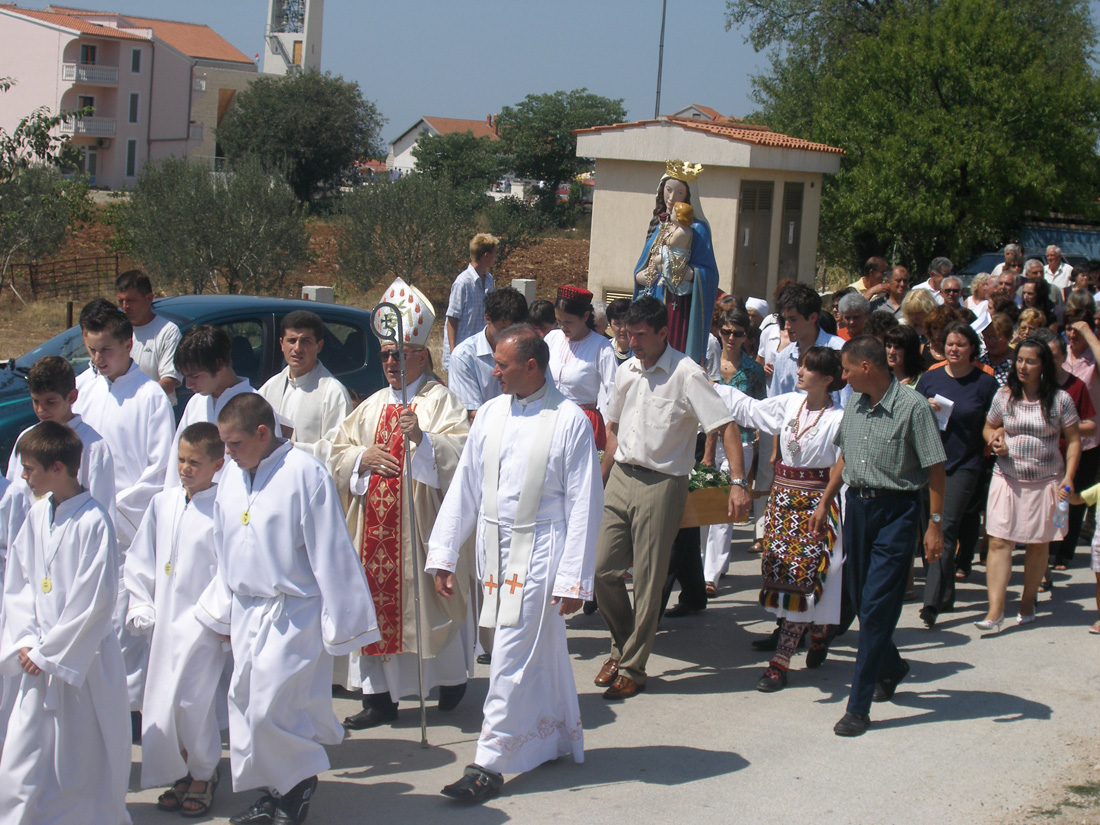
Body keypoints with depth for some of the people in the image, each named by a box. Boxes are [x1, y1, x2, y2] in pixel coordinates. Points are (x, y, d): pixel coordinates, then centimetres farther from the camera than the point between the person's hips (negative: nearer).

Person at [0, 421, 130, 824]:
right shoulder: (36, 517, 6)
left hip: (85, 663, -6)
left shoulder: (93, 523, -15)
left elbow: (95, 601, -16)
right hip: (38, 665, 6)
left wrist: (48, 653, -12)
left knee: (85, 764, 4)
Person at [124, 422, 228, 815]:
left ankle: (204, 775, 15)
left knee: (192, 702, -7)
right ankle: (181, 773, 26)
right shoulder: (162, 503, 7)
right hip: (164, 622, 6)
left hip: (204, 624, -6)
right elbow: (140, 559, 15)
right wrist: (140, 605, 9)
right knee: (159, 703, 7)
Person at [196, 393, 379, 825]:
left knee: (272, 708, -11)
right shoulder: (230, 479, 7)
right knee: (246, 704, 10)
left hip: (294, 615, -7)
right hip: (246, 613, 7)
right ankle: (276, 789, 25)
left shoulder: (305, 474, -15)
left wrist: (340, 622, -10)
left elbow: (330, 552, -13)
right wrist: (221, 612, 22)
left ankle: (301, 780, 14)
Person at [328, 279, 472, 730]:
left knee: (428, 600, 1)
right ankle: (379, 696, 9)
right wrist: (364, 456, -3)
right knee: (377, 600, 4)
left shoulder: (440, 400, -1)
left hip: (421, 522, -5)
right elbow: (338, 452, 17)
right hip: (375, 523, 5)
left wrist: (421, 438, -31)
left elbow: (460, 451, -15)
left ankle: (452, 678, 22)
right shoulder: (373, 405, 17)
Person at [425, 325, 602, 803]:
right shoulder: (491, 414, 5)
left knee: (513, 658, -5)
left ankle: (490, 764, 1)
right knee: (542, 653, 17)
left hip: (539, 552, -5)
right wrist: (444, 554, 7)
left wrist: (574, 579, -12)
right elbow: (465, 487, 10)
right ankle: (561, 738, 33)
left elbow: (584, 505, -10)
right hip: (494, 549, 6)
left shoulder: (570, 421, -11)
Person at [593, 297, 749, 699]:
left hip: (661, 484, -6)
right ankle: (622, 645, 28)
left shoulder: (686, 374, -12)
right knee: (604, 571, 5)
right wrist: (602, 480, 20)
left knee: (648, 582, 1)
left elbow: (726, 426, -16)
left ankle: (633, 668, 13)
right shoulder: (625, 371, 9)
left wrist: (738, 482, -26)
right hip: (620, 478, 6)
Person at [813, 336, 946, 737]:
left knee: (877, 605, -9)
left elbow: (934, 467, -12)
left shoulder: (912, 406, -13)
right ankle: (890, 668, 40)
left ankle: (859, 707, -7)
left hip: (896, 510, -7)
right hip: (857, 505, 7)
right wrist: (824, 503, 20)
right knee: (860, 597, 14)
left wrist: (935, 524, -14)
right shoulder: (854, 404, 8)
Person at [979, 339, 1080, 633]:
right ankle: (995, 612, -12)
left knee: (1038, 543, 9)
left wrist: (1068, 478, -8)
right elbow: (989, 427, 16)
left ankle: (1028, 602, 26)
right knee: (999, 542, -9)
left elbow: (1073, 441, 1)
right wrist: (994, 439, -8)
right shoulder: (1004, 396, 2)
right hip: (1008, 479, 1)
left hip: (1046, 481, -1)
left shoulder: (1060, 400, -3)